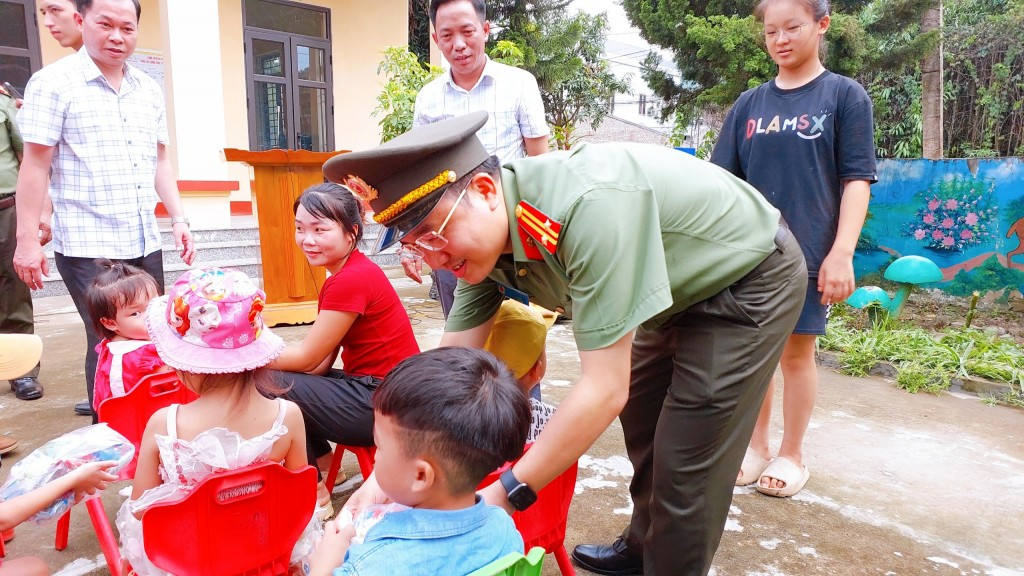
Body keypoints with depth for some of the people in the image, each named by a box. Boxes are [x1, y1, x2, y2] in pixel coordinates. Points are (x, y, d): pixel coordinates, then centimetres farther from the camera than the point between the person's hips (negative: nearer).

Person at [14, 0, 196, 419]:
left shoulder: (149, 90, 12)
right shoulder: (54, 82, -4)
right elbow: (35, 165, -7)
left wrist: (178, 219, 9)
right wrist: (27, 239, -10)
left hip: (145, 243, 6)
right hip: (88, 246, -5)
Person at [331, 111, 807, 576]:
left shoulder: (590, 207, -41)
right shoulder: (482, 237, -14)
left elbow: (605, 389, -37)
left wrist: (507, 493, -30)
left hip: (751, 279, -7)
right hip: (679, 288, 8)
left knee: (685, 464, -6)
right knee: (642, 429, 18)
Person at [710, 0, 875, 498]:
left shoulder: (845, 96, 0)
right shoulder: (749, 104, 8)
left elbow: (856, 179, -4)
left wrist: (841, 252, -13)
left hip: (807, 253, -3)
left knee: (796, 350, 6)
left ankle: (791, 455, 23)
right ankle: (755, 445, 26)